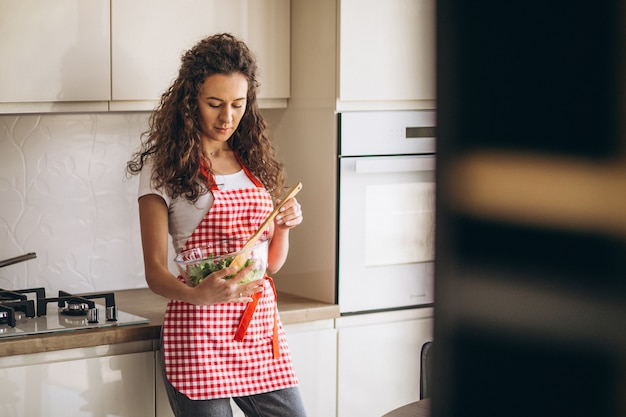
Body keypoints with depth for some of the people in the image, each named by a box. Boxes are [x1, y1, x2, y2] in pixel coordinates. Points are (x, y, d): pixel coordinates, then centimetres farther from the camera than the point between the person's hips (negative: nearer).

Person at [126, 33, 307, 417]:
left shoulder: (255, 161, 12)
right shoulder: (164, 165, -4)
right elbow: (155, 271, -8)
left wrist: (284, 227, -4)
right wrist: (196, 296, -28)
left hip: (261, 325, 5)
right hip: (200, 332, -5)